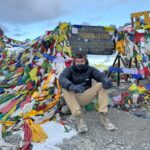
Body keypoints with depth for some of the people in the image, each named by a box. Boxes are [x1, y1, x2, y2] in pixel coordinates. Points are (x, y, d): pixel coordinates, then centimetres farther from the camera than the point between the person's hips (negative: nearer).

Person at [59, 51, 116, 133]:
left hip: (86, 97, 2)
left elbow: (101, 75, -7)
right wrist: (72, 87, -45)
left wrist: (106, 80, -33)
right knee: (65, 89, -30)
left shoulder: (90, 69, 4)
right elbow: (61, 78, -24)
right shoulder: (69, 70, -4)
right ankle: (79, 119, -38)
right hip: (74, 98, -1)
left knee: (101, 85, -16)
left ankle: (103, 116, -22)